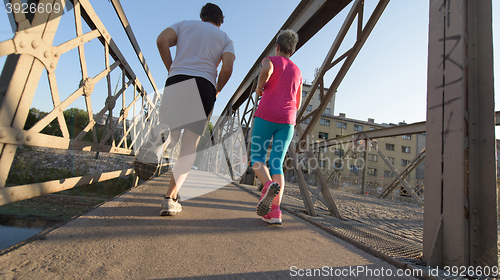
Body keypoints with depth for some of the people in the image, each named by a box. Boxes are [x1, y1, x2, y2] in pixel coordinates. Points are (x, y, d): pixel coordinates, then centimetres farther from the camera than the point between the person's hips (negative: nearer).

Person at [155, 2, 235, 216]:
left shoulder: (184, 24, 25)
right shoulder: (225, 38, 21)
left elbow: (162, 41, 5)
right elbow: (227, 67, 0)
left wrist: (171, 70, 13)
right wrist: (217, 90, 14)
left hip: (176, 81, 2)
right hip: (204, 86, -1)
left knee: (169, 139, 15)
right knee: (190, 146, 0)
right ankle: (170, 197, -7)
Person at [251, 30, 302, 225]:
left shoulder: (269, 60, 8)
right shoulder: (297, 72, 21)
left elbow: (267, 69, -18)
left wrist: (259, 87, -1)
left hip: (266, 117, -4)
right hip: (287, 121, 4)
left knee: (257, 160, 4)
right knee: (276, 165, 0)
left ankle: (269, 185, -26)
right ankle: (275, 211, -13)